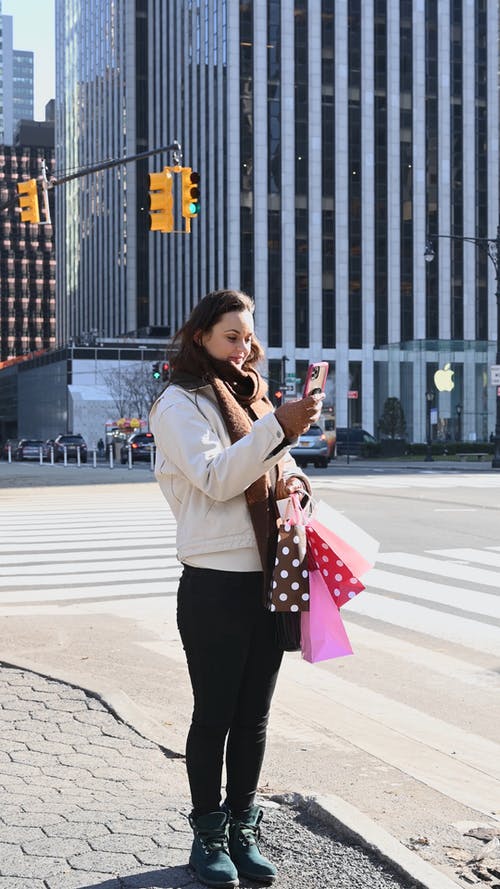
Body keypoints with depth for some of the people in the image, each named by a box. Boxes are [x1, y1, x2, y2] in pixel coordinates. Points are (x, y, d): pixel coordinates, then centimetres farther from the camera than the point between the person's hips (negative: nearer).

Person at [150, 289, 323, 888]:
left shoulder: (252, 399, 18)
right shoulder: (180, 402, -5)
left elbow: (278, 469, 22)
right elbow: (216, 478, -19)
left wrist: (291, 478, -2)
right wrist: (279, 427, -30)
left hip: (268, 583, 6)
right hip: (215, 585, -6)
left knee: (253, 718, 12)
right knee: (214, 716, 4)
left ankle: (242, 831, 25)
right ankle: (207, 837, 19)